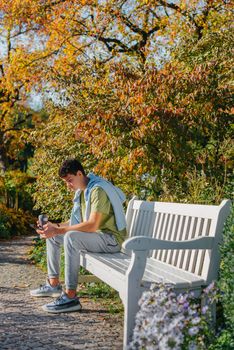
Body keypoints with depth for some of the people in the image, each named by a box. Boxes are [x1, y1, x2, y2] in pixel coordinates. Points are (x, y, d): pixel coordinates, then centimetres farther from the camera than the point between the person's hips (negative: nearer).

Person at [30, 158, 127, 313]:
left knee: (71, 237, -35)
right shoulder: (82, 190, 10)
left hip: (111, 239, -10)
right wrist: (56, 226, -1)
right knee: (52, 236, 12)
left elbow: (92, 225, -30)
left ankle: (71, 297, -33)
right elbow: (79, 221, 15)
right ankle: (54, 284, 16)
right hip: (95, 235, 10)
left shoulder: (98, 190, -21)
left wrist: (58, 230, -28)